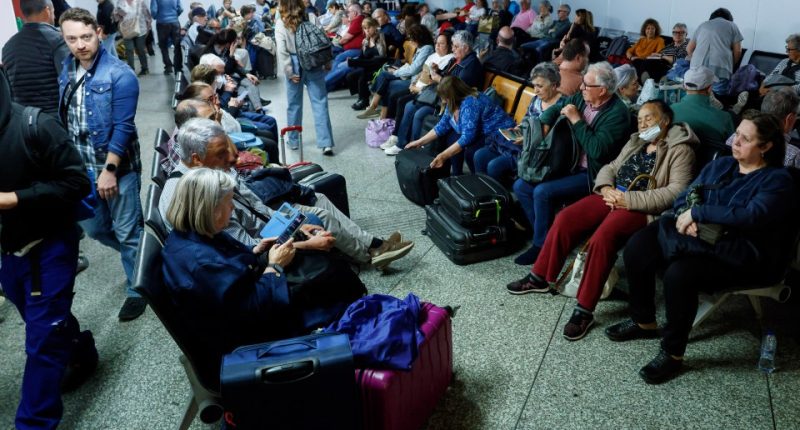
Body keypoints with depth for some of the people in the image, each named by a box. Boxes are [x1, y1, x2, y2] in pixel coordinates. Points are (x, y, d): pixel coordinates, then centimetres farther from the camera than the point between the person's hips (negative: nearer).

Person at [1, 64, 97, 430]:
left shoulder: (36, 126, -19)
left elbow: (76, 183, -18)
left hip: (49, 245, -6)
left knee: (43, 336, 0)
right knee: (43, 321, 23)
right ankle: (80, 352, 50)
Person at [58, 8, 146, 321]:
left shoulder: (119, 75, -15)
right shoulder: (63, 69, 4)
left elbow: (123, 127, -18)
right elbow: (59, 116, 12)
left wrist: (109, 169, -20)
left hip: (117, 167, -7)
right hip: (80, 167, 7)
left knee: (127, 231, 4)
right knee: (94, 228, 18)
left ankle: (138, 289, 21)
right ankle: (142, 257, 42)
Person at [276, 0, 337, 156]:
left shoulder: (281, 23, -4)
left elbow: (282, 51, -11)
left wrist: (289, 72, -8)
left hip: (295, 65, -1)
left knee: (294, 104, 12)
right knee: (320, 103, -2)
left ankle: (293, 141, 23)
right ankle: (326, 143, -9)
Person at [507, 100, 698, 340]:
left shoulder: (680, 150, -1)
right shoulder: (636, 142, 21)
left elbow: (676, 191, -14)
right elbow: (610, 167, 21)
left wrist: (630, 199, -21)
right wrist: (606, 187, -4)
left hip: (641, 208, -7)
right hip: (612, 197, 7)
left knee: (602, 238, -32)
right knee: (565, 219, -13)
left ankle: (584, 310, -23)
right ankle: (539, 278, 3)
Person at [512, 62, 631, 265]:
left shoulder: (617, 113, -18)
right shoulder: (581, 99, 4)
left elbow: (597, 150, -28)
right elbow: (554, 109, 20)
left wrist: (576, 120, -21)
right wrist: (545, 124, -2)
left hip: (591, 175, -8)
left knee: (542, 192, -25)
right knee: (521, 186, -1)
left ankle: (541, 245, -6)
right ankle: (544, 234, 8)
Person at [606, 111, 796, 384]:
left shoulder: (777, 181, -7)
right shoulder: (720, 166, 14)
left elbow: (751, 216, -25)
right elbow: (685, 197, 10)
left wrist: (698, 212, -21)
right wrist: (689, 219, -13)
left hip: (741, 256, -7)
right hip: (702, 238, 7)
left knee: (679, 272, -34)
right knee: (637, 246, -12)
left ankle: (673, 353, -14)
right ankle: (643, 322, 6)